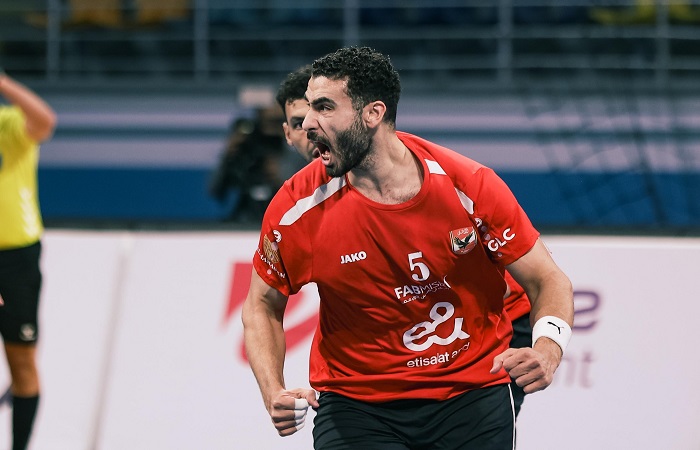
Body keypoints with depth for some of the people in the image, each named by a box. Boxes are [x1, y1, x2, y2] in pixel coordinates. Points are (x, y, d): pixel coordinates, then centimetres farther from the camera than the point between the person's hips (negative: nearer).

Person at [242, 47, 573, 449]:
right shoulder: (300, 207, -12)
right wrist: (274, 396, -12)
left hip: (472, 397, 0)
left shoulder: (467, 187, -15)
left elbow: (549, 281, -6)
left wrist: (546, 353, -26)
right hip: (355, 403, 0)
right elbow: (262, 306, 4)